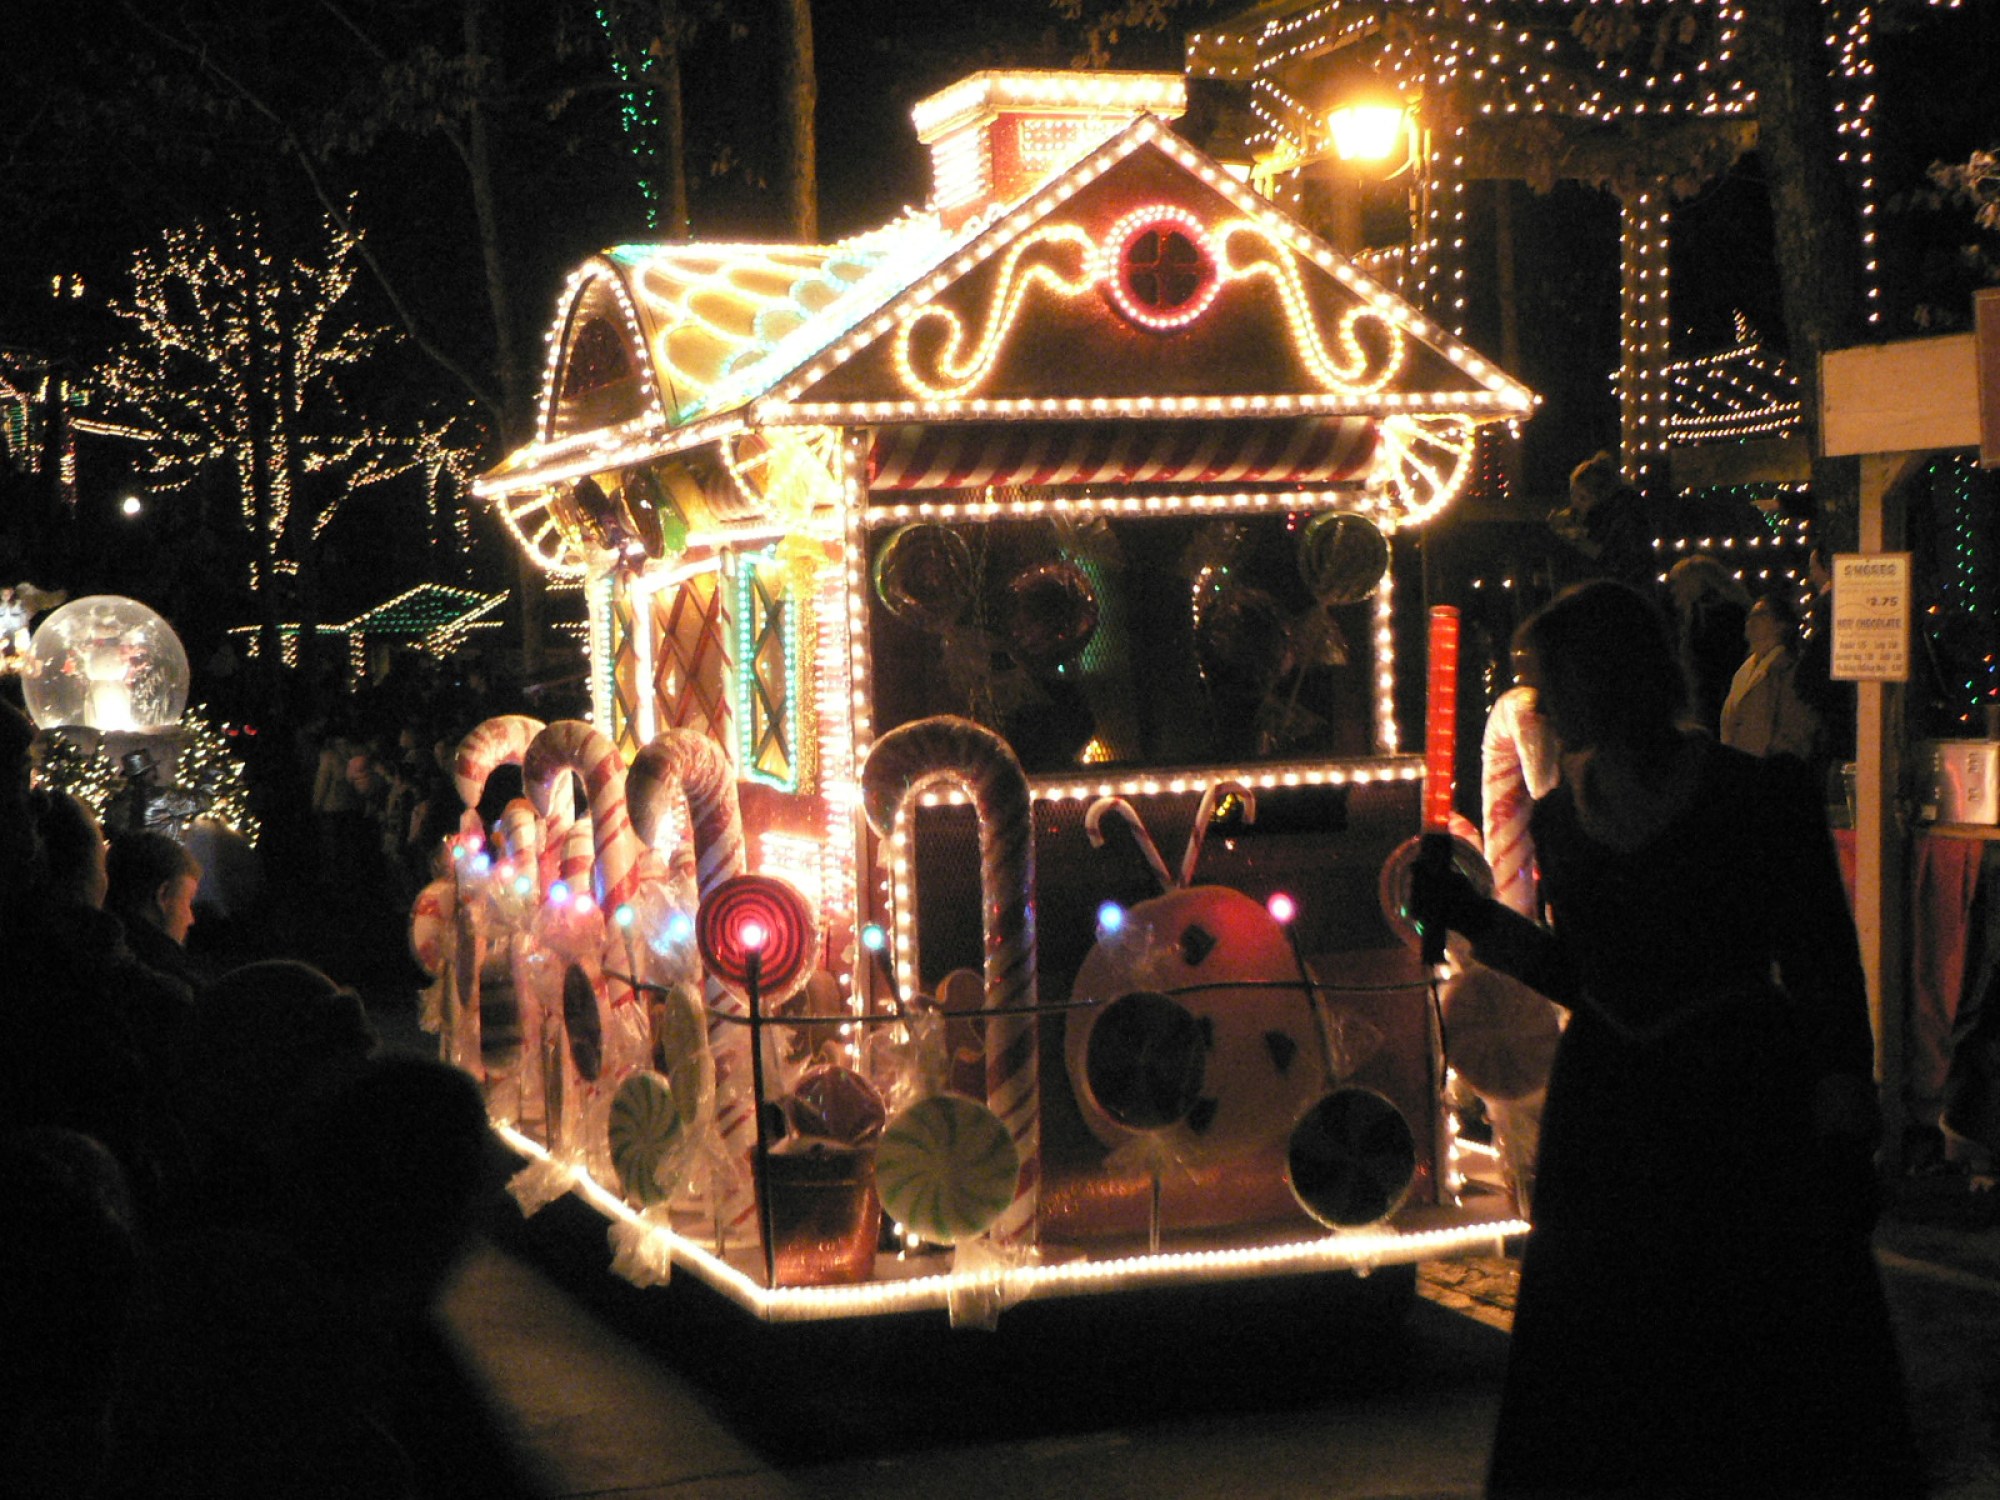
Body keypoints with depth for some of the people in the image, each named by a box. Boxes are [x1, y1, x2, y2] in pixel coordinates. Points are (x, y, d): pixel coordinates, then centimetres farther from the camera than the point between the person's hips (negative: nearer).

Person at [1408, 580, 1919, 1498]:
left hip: (1747, 1109, -5)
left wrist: (1846, 1143, -12)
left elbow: (1828, 977, -9)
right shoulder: (1559, 816, 5)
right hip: (1607, 1105, 5)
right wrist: (1474, 920, 1)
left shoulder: (1757, 801, -11)